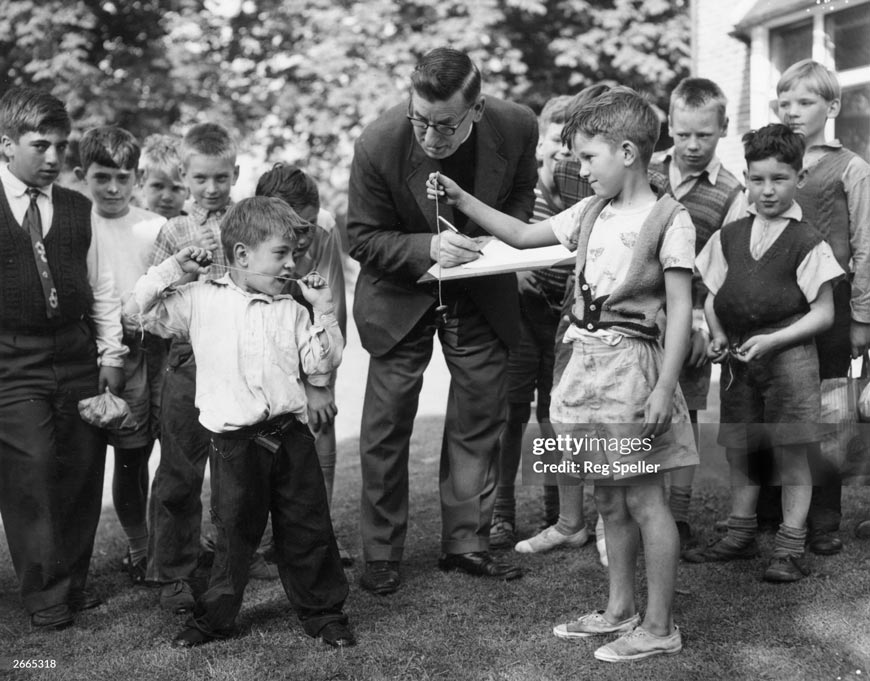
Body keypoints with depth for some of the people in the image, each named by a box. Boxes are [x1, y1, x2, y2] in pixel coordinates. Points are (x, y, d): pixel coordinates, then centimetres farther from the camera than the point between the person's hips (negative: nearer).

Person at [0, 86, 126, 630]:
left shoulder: (79, 209, 10)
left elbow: (102, 288, 13)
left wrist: (112, 355, 8)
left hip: (78, 357, 4)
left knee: (82, 471, 6)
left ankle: (74, 581, 20)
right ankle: (45, 595, 5)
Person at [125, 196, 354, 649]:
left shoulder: (291, 312, 8)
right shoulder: (200, 300, 2)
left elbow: (319, 371, 6)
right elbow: (142, 310, 1)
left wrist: (324, 312, 3)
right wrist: (175, 269, -1)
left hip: (290, 436, 2)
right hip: (235, 442, -2)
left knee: (308, 531, 8)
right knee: (235, 534, 8)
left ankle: (323, 612, 23)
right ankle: (213, 619, 25)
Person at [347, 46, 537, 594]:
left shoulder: (517, 127, -20)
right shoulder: (378, 145, -27)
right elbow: (363, 238, -15)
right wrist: (428, 247, -32)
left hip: (482, 294, 2)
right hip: (401, 294, -2)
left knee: (480, 418, 8)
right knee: (387, 423, 1)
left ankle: (466, 542, 23)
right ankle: (381, 554, 15)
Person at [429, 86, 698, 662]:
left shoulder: (668, 218, -10)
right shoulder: (590, 213, 10)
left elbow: (681, 308, -12)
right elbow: (524, 235, 19)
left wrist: (664, 387, -18)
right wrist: (461, 199, 10)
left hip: (632, 363, -7)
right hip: (587, 359, 7)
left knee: (643, 498, -1)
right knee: (609, 497, 15)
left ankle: (659, 627, 9)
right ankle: (621, 610, 28)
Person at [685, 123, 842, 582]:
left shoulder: (806, 242, -6)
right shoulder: (729, 237, 8)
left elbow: (823, 312, -6)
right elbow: (713, 296, 16)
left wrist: (771, 340, -16)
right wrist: (717, 336, -2)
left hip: (788, 355, -5)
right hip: (738, 359, 5)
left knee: (790, 456, 2)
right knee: (736, 451, 12)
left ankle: (790, 550, 11)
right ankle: (740, 535, 29)